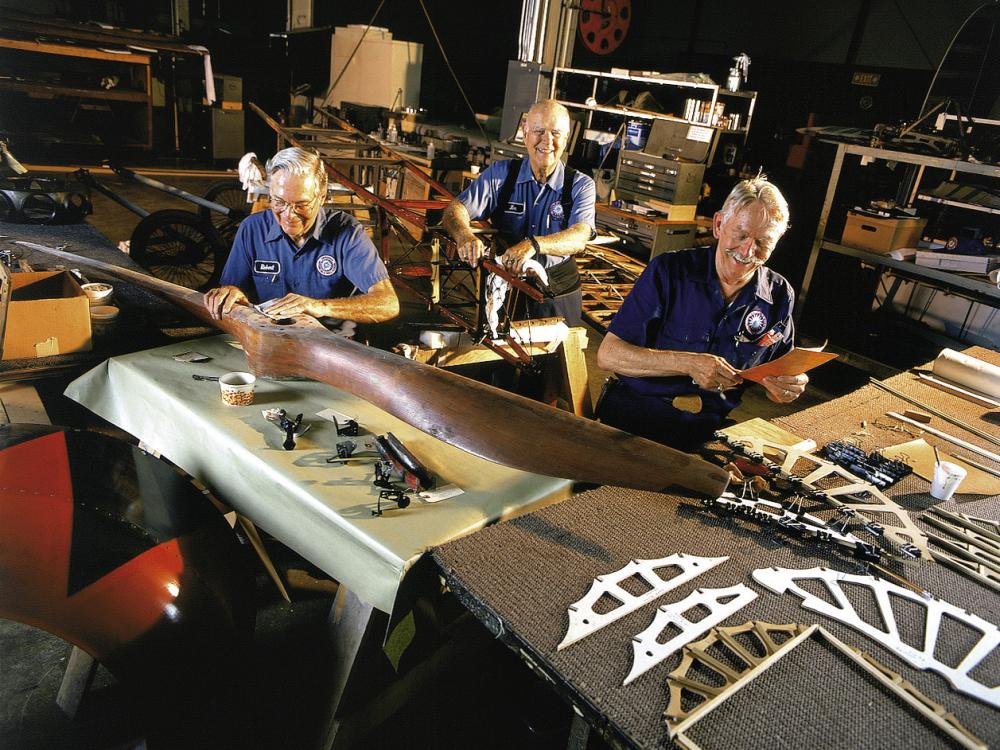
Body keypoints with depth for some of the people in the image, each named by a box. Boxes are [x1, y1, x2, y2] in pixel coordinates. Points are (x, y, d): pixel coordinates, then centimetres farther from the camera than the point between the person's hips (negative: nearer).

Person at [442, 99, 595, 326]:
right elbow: (455, 209, -9)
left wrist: (533, 244, -40)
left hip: (558, 293, 0)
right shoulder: (500, 174, 1)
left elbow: (580, 236, -21)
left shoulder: (581, 185, -3)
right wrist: (464, 236, -33)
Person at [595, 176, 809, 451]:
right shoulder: (669, 271, -6)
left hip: (708, 428, 6)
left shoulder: (780, 297, 5)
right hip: (634, 412, -5)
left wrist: (789, 387, -7)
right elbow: (608, 354, -13)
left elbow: (780, 375, 19)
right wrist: (688, 364, -23)